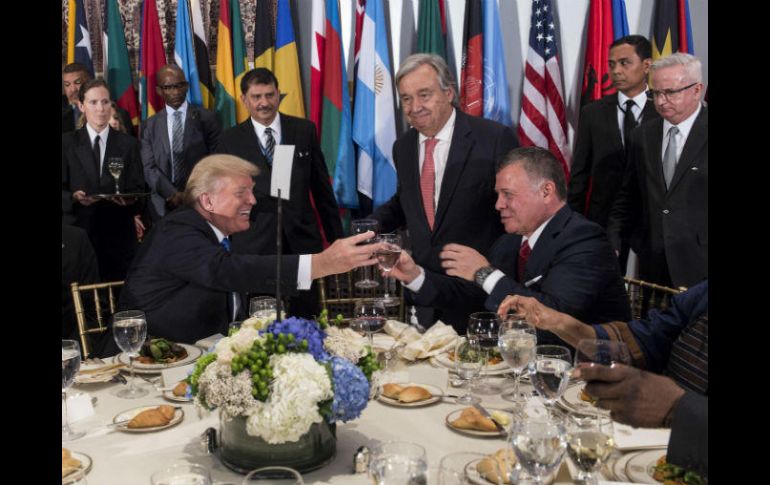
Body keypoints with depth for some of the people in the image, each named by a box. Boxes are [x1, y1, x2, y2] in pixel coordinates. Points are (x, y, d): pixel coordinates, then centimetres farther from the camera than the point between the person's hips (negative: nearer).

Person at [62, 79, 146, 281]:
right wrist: (74, 197, -17)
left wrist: (130, 199, -17)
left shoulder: (129, 144, 8)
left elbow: (138, 189, 4)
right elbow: (63, 190, 3)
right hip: (80, 230, 0)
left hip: (119, 234, 1)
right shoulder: (67, 143, 7)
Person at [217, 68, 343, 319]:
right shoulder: (230, 140, 2)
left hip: (302, 238, 1)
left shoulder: (305, 130, 4)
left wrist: (336, 235, 9)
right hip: (254, 243, -1)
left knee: (306, 316, 7)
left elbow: (321, 187, 8)